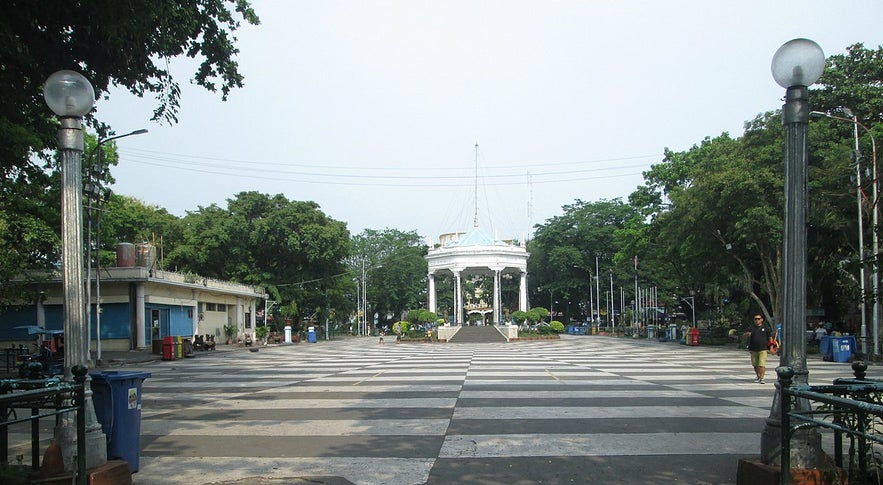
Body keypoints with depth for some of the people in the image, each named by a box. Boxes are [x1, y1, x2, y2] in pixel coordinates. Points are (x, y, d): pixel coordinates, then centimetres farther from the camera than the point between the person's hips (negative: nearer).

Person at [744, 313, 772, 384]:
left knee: (762, 365, -13)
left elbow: (769, 338, 8)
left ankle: (761, 378, -10)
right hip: (753, 349, 3)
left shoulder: (766, 328, 5)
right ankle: (757, 375, 34)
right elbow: (746, 334, -4)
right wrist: (747, 334, -28)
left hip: (763, 349, -3)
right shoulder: (751, 328, 8)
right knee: (755, 364, 14)